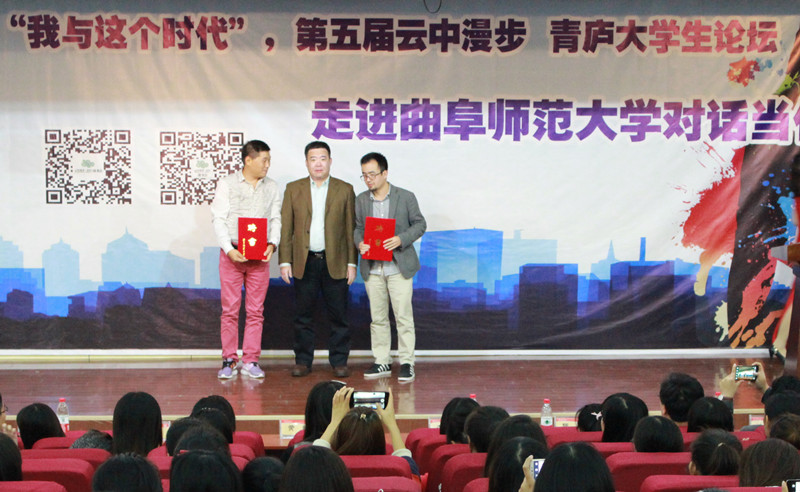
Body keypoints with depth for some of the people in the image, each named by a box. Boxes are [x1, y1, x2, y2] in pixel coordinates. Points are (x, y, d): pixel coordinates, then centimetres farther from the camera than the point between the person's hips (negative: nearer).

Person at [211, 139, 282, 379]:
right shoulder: (227, 184, 2)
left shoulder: (271, 187, 11)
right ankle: (229, 360, 6)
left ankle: (251, 361, 9)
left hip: (260, 256, 2)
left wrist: (272, 244, -8)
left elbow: (276, 219, 10)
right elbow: (219, 219, -2)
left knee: (256, 310, 2)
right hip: (232, 254, -2)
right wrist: (229, 249, -14)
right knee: (230, 309, -1)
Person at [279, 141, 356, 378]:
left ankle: (339, 361, 11)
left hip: (335, 262, -1)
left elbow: (351, 229, 5)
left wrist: (352, 263, -1)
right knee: (303, 315, 5)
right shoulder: (293, 189, 8)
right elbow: (285, 228, 6)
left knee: (338, 315, 2)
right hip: (304, 262, 1)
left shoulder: (345, 190, 6)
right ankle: (303, 361, 14)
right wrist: (284, 261, -1)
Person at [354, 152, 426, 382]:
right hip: (372, 268, 4)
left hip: (399, 266, -3)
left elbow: (419, 224, 1)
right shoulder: (361, 200, 8)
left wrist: (401, 239, -16)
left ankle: (406, 362, 3)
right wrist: (359, 243, -10)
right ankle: (381, 362, 17)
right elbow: (358, 228, 13)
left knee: (403, 316, -4)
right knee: (377, 317, 8)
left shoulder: (406, 197, -2)